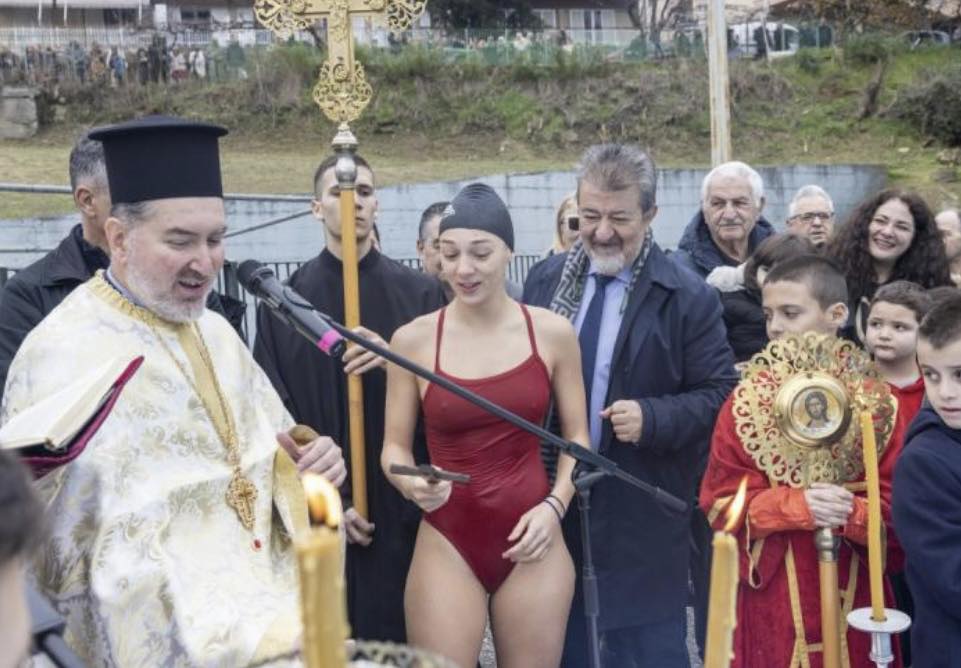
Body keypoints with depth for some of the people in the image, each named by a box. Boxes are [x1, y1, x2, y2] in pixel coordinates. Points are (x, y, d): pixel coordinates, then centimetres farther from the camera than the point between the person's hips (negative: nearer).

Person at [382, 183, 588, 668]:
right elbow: (394, 446, 4)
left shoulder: (552, 332, -1)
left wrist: (554, 506, -6)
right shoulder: (412, 340, -3)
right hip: (447, 544, -1)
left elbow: (577, 437, 7)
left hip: (532, 538, 1)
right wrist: (411, 484, -16)